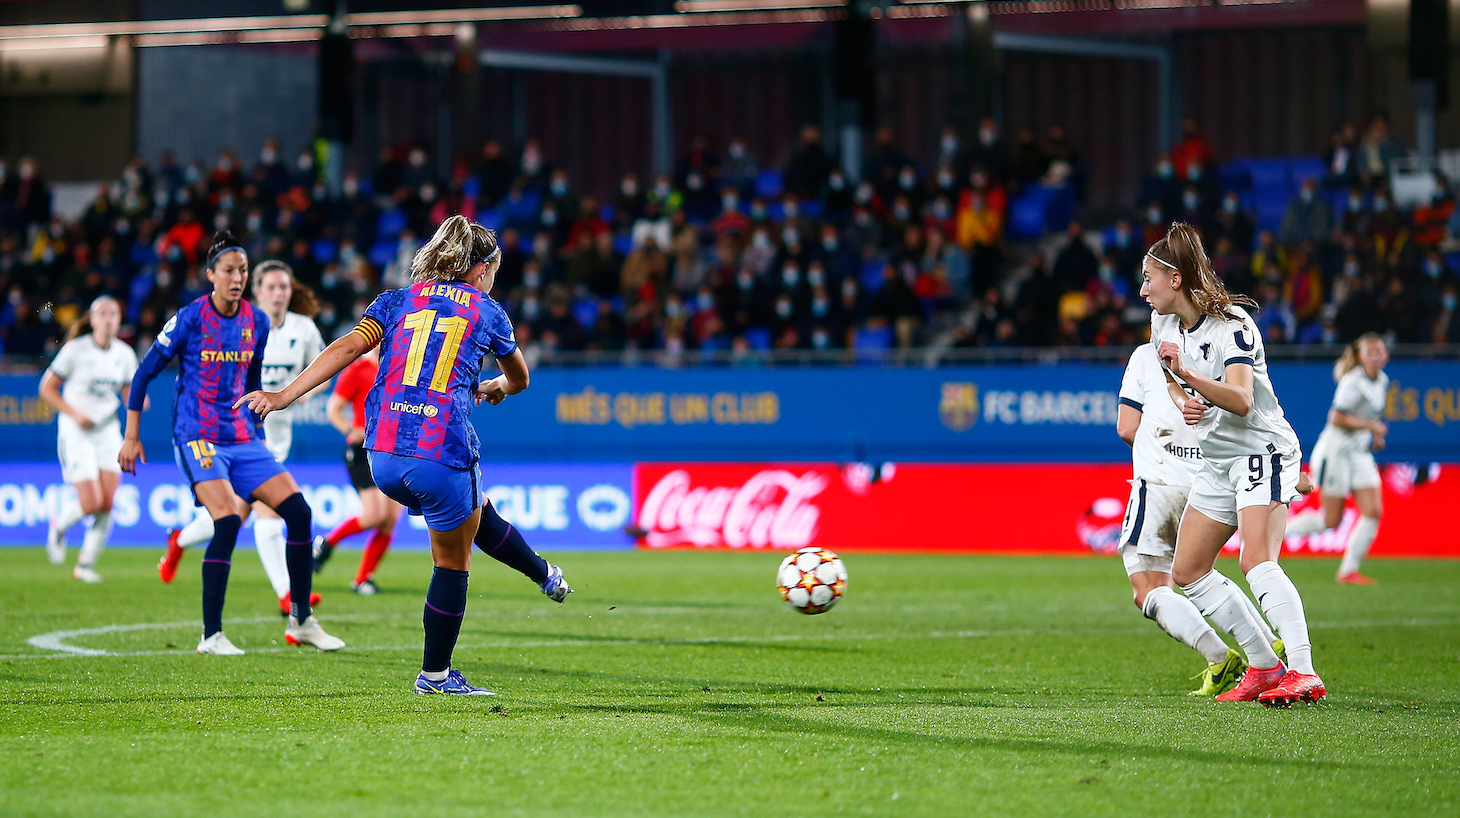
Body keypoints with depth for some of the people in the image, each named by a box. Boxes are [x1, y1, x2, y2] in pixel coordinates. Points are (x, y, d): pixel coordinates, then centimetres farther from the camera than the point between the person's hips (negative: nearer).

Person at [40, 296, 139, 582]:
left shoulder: (124, 353, 4)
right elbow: (47, 388, -3)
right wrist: (74, 413, -15)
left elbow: (129, 392, 14)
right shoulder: (76, 350, -9)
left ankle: (86, 564, 8)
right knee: (91, 503, -13)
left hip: (108, 431, 4)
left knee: (107, 504, -6)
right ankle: (59, 526, 20)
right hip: (76, 432, -4)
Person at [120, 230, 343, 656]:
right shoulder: (190, 318, -9)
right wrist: (131, 437, -2)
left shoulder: (257, 321, 7)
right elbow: (144, 373, -3)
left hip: (242, 438, 6)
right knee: (228, 521, -23)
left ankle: (301, 620, 7)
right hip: (197, 438, -6)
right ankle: (211, 635, -15)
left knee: (298, 510, -5)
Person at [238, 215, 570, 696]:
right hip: (444, 454, -4)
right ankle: (435, 674, 23)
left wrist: (284, 396, -8)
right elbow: (519, 378, 30)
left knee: (475, 513, 30)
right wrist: (495, 388, 55)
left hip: (383, 456, 4)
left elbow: (346, 349, -2)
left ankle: (543, 573, 47)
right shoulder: (487, 312, 12)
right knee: (453, 562, 14)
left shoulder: (396, 301, 14)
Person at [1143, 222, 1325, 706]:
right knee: (1188, 572, 7)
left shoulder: (1232, 325, -19)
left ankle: (1303, 672, -37)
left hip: (1263, 452, -9)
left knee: (1258, 562, -27)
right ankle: (1264, 666, 11)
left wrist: (1187, 373, -42)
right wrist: (1183, 401, -1)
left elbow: (1241, 400, -30)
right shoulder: (1163, 324, 5)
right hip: (1217, 461, 9)